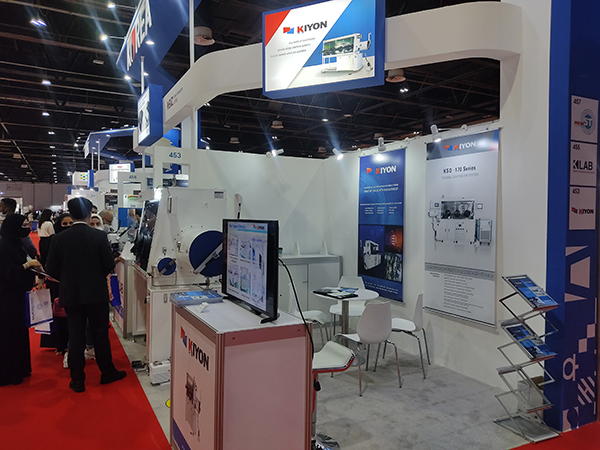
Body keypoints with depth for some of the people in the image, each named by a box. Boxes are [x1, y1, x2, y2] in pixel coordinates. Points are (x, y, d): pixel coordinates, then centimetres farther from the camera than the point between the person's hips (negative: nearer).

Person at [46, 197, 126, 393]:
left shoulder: (59, 239, -5)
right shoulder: (99, 236, -11)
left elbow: (51, 269, -1)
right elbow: (109, 265, -8)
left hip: (71, 295, 2)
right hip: (96, 294, -2)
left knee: (75, 336, 9)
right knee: (100, 334, 11)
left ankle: (77, 380, 18)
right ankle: (107, 372, 24)